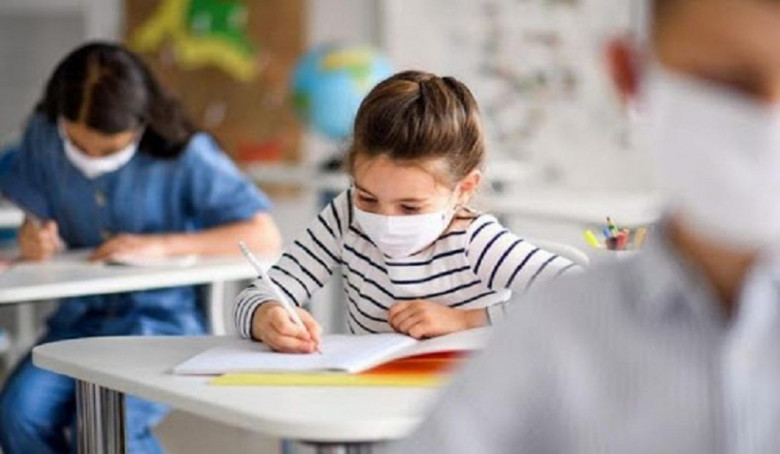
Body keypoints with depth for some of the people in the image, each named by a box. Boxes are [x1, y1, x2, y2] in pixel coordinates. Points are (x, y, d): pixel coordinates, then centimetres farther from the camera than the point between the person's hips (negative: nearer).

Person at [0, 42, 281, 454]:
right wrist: (34, 239, -14)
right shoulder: (43, 136, 0)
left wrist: (161, 245, -22)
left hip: (163, 316, -4)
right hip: (80, 315, 4)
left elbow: (265, 237, -14)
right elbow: (36, 217, 13)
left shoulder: (185, 155, -10)